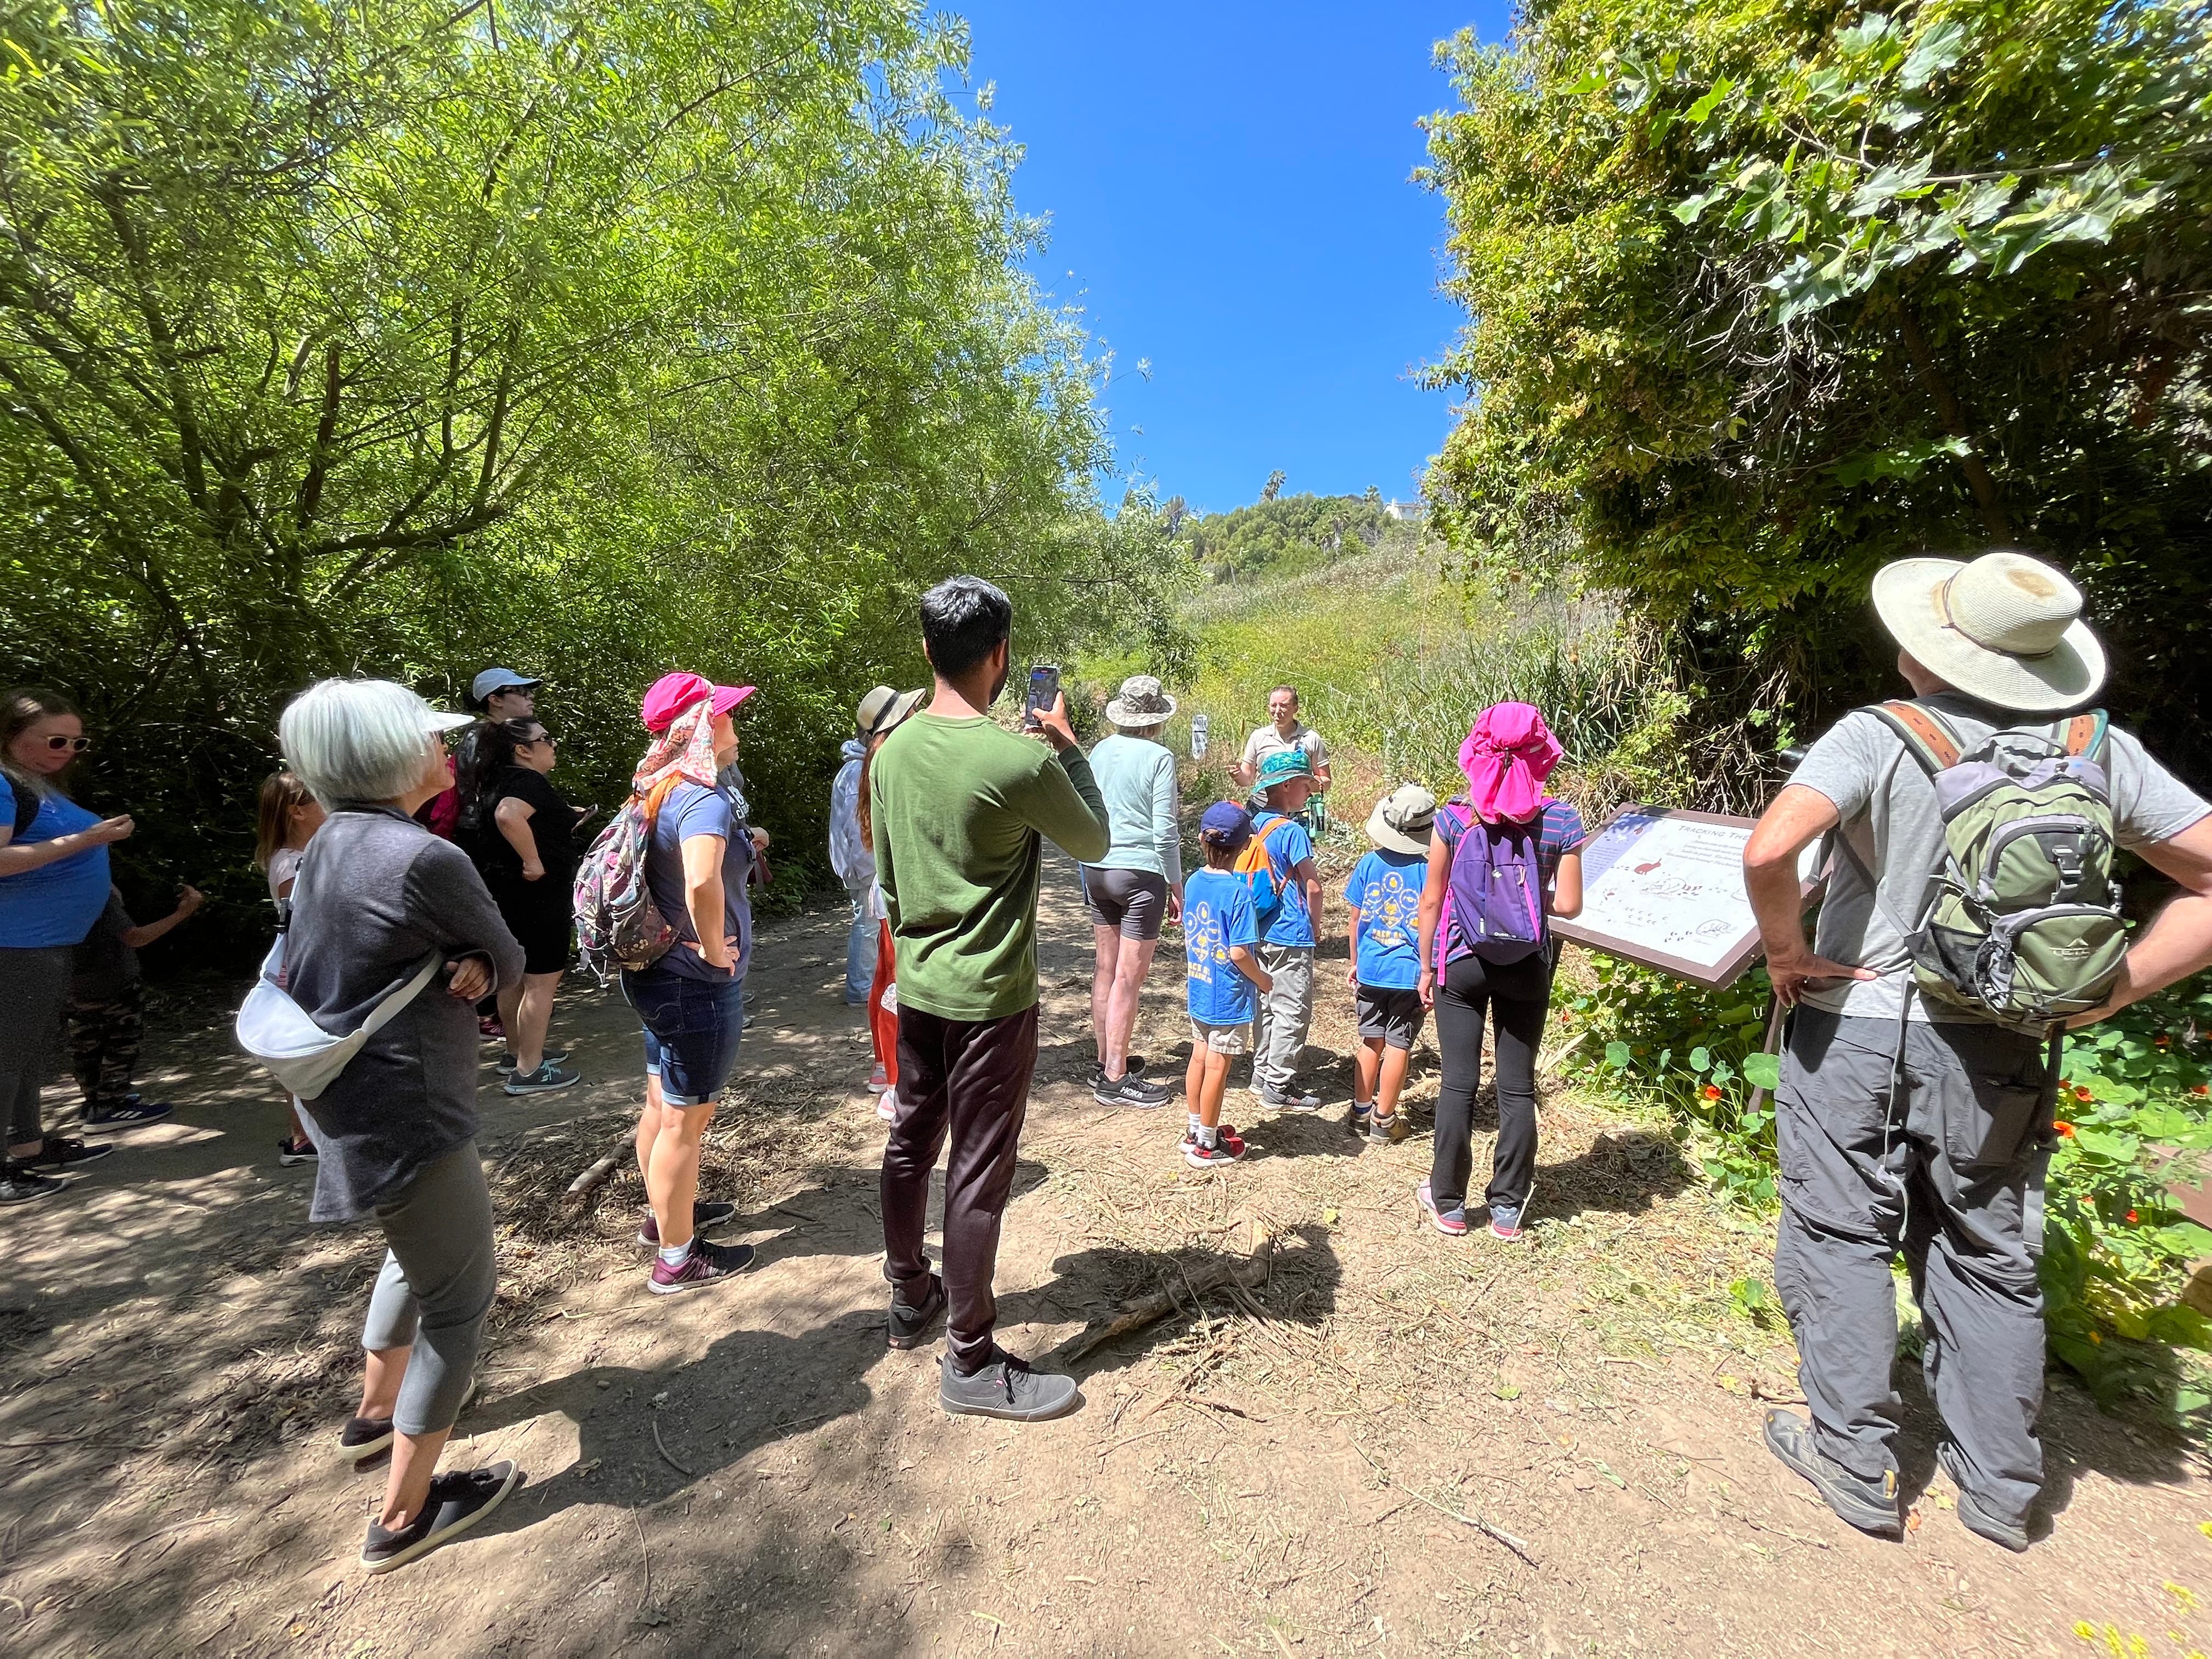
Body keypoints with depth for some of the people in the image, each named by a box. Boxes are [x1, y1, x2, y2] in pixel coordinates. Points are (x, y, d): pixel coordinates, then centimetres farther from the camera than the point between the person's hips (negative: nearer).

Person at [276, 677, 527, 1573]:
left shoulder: (329, 845, 5)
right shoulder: (426, 859, -24)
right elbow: (511, 961, -13)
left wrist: (463, 970, -9)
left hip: (348, 1091, 10)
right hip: (403, 1107, -10)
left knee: (418, 1255, 30)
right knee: (462, 1295, 6)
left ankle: (376, 1412, 50)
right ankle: (404, 1516, 19)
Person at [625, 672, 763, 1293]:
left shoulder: (657, 792, 4)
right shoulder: (705, 801, -25)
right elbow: (702, 883, -44)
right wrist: (714, 947, -28)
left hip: (657, 971, 9)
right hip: (699, 984, -9)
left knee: (662, 1104, 24)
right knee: (685, 1120, 7)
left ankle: (664, 1214, 46)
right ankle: (677, 1259, 26)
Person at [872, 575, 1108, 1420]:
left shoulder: (891, 750, 0)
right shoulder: (1021, 760, -22)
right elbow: (1095, 843, -5)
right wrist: (1067, 745, 4)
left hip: (914, 985, 7)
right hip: (990, 998, -7)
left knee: (911, 1143, 21)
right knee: (979, 1174, 6)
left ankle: (910, 1296, 42)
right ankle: (971, 1363, 23)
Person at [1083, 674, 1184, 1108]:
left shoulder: (1100, 751, 7)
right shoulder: (1159, 757, -10)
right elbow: (1165, 831, -11)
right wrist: (1176, 885, -3)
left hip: (1096, 870, 7)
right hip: (1141, 874, -7)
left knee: (1106, 967, 15)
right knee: (1128, 978, 0)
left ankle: (1107, 1061, 27)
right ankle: (1115, 1079, 7)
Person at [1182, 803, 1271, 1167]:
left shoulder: (1194, 882, 0)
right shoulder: (1238, 891, -21)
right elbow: (1239, 953, -22)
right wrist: (1265, 983, -6)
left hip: (1198, 991, 7)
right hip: (1228, 997, -7)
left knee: (1200, 1058, 18)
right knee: (1217, 1067, 6)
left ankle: (1195, 1130, 33)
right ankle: (1207, 1145, 19)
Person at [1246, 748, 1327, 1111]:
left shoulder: (1256, 823, 6)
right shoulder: (1292, 831, -17)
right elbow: (1314, 886, -17)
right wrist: (1315, 928, -2)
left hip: (1262, 932, 8)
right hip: (1291, 937, -8)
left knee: (1267, 1005, 18)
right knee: (1293, 1011, 2)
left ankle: (1262, 1076, 29)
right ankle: (1278, 1088, 10)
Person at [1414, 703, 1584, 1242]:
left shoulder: (1454, 818, -9)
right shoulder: (1560, 820, -8)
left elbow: (1431, 902, -5)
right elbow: (1568, 905, -8)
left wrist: (1427, 967, 6)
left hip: (1461, 963, 0)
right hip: (1527, 969, 1)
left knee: (1458, 1084, 10)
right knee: (1518, 1088, 13)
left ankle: (1448, 1203, 23)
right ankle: (1508, 1208, 25)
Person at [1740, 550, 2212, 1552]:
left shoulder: (1880, 738, -16)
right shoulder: (2098, 751, 0)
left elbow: (1769, 850, -32)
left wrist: (1788, 953, -16)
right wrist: (2110, 990, 3)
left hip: (1858, 1034, -4)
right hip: (2002, 1054, 5)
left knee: (1842, 1242, 12)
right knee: (1990, 1259, 19)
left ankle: (1853, 1466, 24)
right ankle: (1998, 1488, 35)